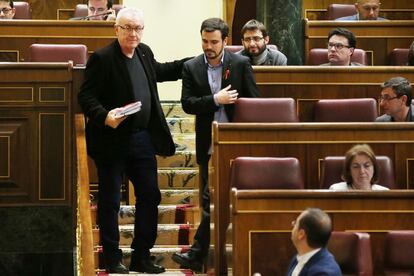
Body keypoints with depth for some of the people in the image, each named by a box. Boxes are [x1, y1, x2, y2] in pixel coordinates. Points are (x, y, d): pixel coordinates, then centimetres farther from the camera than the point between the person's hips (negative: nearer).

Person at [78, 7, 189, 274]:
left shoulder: (144, 52, 8)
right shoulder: (102, 58, -14)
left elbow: (158, 71, 29)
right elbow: (86, 96, -16)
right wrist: (104, 116, -31)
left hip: (143, 139, 7)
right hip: (112, 140, -7)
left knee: (150, 196, 10)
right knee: (110, 201, 4)